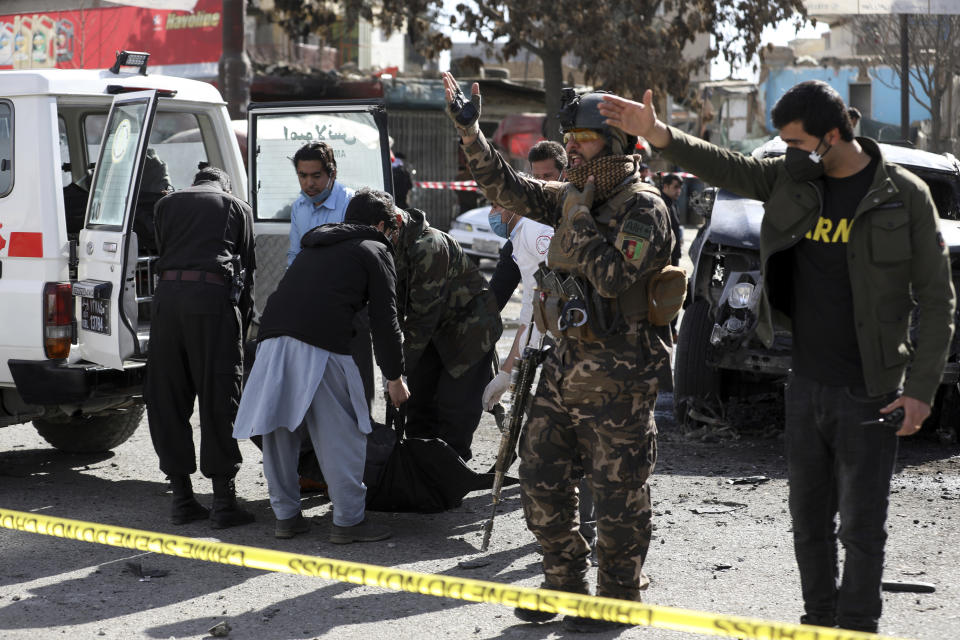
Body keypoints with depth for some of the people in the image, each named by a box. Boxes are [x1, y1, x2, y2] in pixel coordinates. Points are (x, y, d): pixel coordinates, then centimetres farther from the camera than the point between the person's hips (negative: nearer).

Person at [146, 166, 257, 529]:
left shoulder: (166, 204, 24)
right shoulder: (237, 207, 19)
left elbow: (163, 253, 19)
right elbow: (247, 269, 16)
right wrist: (242, 326, 20)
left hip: (167, 294, 2)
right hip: (214, 295, -2)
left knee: (167, 399, 9)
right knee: (218, 399, 0)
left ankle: (182, 498, 12)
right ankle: (223, 502, 0)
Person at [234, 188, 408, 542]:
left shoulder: (314, 246, 32)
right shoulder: (375, 251, 12)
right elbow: (384, 320, 7)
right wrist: (395, 377, 13)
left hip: (272, 337, 6)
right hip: (320, 344, -6)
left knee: (279, 431, 13)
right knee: (341, 434, 2)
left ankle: (286, 516, 20)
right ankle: (348, 520, 3)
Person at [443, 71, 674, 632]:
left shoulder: (644, 208, -14)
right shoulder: (573, 196, 11)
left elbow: (612, 277, -25)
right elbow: (508, 189, 14)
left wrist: (578, 217, -17)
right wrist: (469, 130, 7)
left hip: (619, 375, -8)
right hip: (568, 361, 8)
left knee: (617, 491, 2)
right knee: (542, 479, 12)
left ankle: (619, 598, 16)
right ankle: (565, 583, 27)